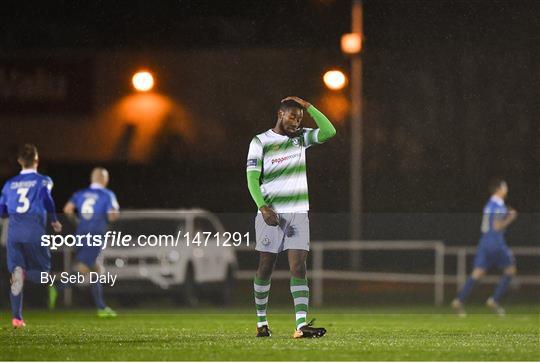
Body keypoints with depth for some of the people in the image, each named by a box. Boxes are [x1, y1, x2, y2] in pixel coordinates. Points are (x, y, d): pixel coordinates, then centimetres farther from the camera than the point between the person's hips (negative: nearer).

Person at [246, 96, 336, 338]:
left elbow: (329, 132, -5)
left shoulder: (301, 137, 11)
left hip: (298, 213, 2)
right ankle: (261, 322, 18)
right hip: (271, 213, -2)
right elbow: (252, 179, -5)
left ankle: (301, 325, -20)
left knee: (298, 268, -9)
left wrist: (308, 107, -7)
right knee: (266, 268, 3)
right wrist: (263, 207, -19)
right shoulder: (260, 142, 0)